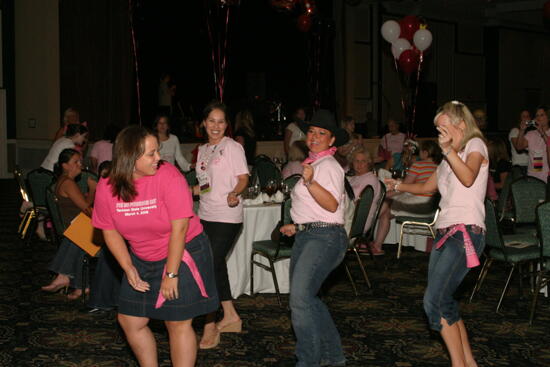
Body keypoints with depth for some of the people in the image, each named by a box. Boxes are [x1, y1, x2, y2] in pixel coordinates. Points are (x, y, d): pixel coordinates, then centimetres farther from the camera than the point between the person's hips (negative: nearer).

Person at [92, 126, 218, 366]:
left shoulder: (168, 176, -21)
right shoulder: (107, 187, -9)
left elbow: (179, 228, -21)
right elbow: (110, 231, 2)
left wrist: (171, 274, -19)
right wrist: (128, 268, -7)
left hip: (181, 254, -5)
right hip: (141, 259, 5)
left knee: (178, 323, -4)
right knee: (130, 321, 10)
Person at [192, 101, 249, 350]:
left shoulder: (232, 147, -7)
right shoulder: (203, 150, 14)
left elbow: (243, 178, -13)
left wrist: (234, 193, -32)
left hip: (227, 217, -8)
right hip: (206, 216, 8)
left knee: (211, 266, -11)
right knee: (216, 266, 12)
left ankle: (210, 327, -4)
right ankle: (231, 317, 26)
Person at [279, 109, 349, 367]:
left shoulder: (328, 166, -9)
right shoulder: (313, 164, 21)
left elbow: (331, 205, -22)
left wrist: (310, 181, -32)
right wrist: (297, 226, 26)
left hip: (324, 238, -11)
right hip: (306, 236, 11)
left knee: (300, 297, -19)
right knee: (306, 298, 13)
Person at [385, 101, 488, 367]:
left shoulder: (475, 145, -1)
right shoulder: (450, 157, 23)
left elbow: (469, 178, -21)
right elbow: (427, 187, 34)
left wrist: (448, 149, -26)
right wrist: (399, 186, 26)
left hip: (466, 232, -9)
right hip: (445, 232, 9)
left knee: (434, 301, -16)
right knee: (442, 302, 7)